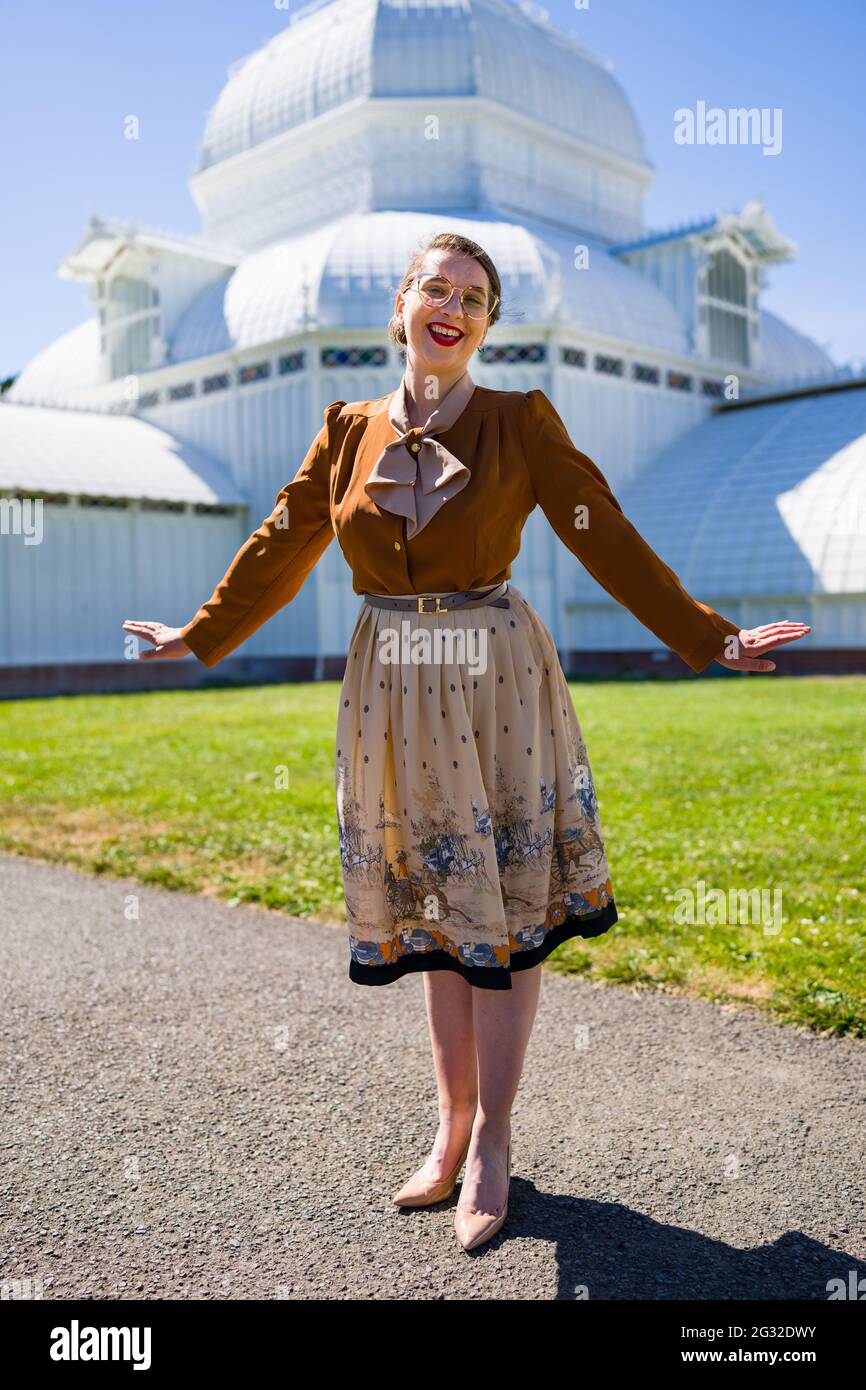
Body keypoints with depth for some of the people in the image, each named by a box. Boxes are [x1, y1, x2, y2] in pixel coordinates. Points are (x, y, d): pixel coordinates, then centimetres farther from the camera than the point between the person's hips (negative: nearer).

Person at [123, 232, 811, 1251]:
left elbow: (610, 541, -2)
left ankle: (491, 1143, 18)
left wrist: (711, 639, -6)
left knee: (502, 907, 3)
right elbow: (281, 547, 14)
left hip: (497, 681, -2)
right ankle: (452, 1127, 26)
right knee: (436, 907, 11)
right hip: (394, 691, 3)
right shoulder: (349, 429, 7)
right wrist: (200, 637, 18)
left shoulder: (521, 422, -1)